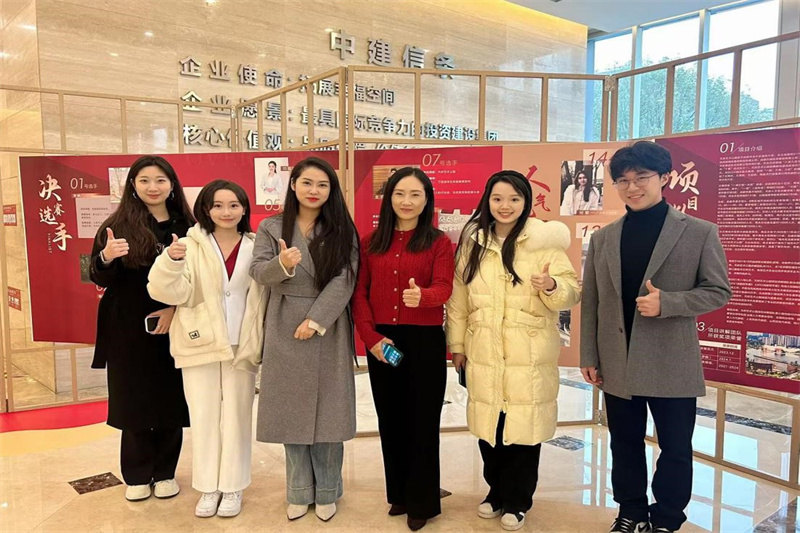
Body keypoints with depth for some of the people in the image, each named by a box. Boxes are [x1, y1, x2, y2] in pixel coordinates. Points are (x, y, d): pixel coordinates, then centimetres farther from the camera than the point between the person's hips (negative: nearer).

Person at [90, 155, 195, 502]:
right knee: (134, 401, 8)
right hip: (128, 330, 0)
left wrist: (176, 308, -13)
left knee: (171, 401, 7)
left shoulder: (186, 227, 0)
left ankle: (165, 472, 24)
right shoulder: (117, 225, -2)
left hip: (173, 328, 1)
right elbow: (99, 278, -2)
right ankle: (137, 475, 24)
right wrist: (106, 257, -23)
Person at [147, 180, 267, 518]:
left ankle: (232, 487, 23)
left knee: (236, 415, 9)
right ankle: (208, 487, 24)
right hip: (200, 344, 0)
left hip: (241, 346, 1)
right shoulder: (191, 245, -3)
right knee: (203, 415, 9)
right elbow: (170, 292, -13)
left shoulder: (256, 247, 1)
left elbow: (269, 294, 7)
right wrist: (172, 260, -29)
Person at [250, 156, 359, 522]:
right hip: (285, 331, 1)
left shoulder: (342, 231, 2)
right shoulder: (271, 227, 5)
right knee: (292, 410, 7)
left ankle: (327, 492, 21)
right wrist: (282, 264, -27)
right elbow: (258, 272, -6)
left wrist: (316, 320, -16)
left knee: (327, 411, 5)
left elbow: (344, 280, -8)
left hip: (328, 330, -1)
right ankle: (300, 492, 22)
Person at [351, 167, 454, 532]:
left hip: (425, 342, -3)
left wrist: (421, 295, -37)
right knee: (390, 420, 13)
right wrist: (370, 336, -8)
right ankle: (399, 494, 30)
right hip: (381, 342, 3)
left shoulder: (439, 243, -1)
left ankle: (422, 502, 21)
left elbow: (444, 288, -14)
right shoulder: (371, 243, 7)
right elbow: (359, 293, 4)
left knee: (422, 421, 5)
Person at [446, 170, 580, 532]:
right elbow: (458, 296, 9)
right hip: (483, 353, 3)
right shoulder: (473, 240, 6)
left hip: (529, 355, -3)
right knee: (488, 425, 12)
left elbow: (573, 292, -7)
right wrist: (457, 344, 9)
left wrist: (552, 287, -29)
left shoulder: (544, 239, -5)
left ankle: (517, 501, 25)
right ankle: (497, 491, 34)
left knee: (523, 427, 5)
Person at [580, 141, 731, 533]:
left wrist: (667, 303, -20)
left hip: (672, 364, -2)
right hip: (618, 364, 3)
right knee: (625, 445, 15)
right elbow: (591, 303, 6)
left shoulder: (699, 232, -4)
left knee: (675, 448, 11)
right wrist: (589, 357, 3)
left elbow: (718, 291, -3)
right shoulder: (603, 238, 5)